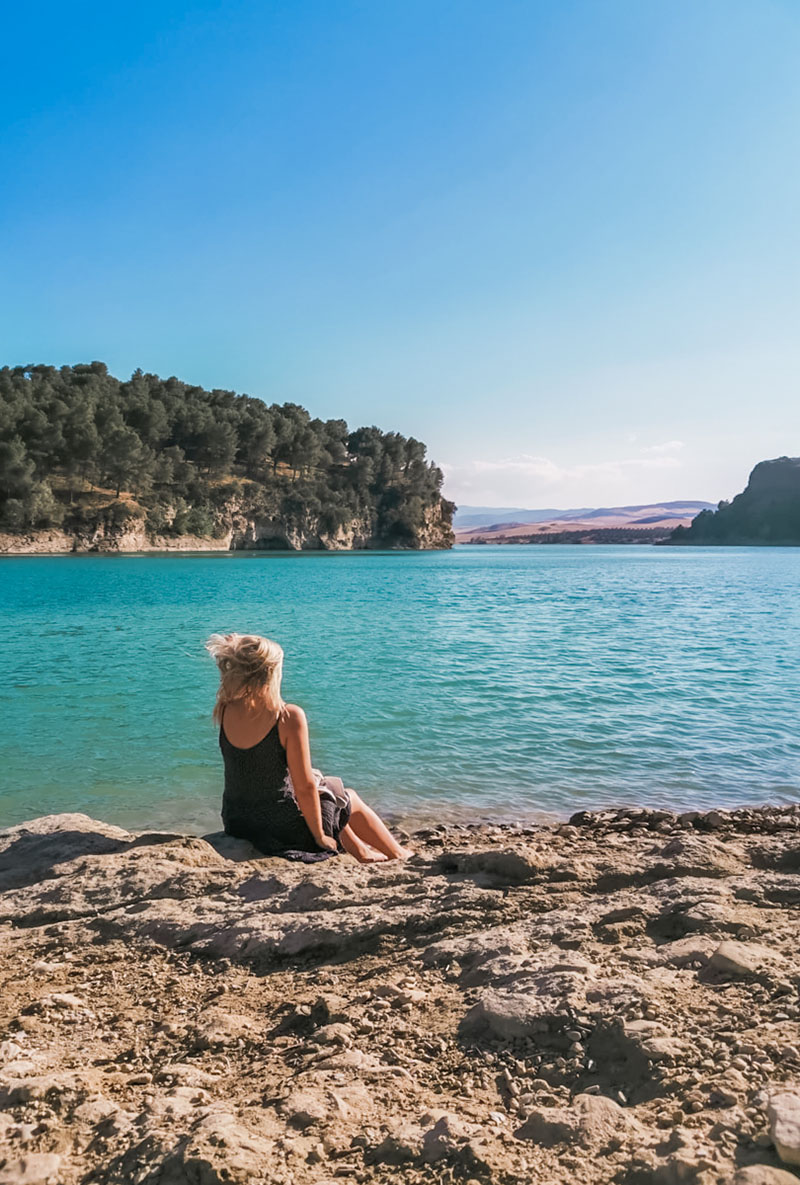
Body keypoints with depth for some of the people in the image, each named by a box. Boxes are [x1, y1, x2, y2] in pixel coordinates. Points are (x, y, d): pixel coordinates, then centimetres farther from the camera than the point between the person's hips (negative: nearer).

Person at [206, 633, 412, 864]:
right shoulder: (289, 717, -24)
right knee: (349, 799, 23)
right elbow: (305, 788, -20)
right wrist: (320, 836, -6)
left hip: (235, 823, 6)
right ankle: (399, 856, 44)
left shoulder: (225, 712, -11)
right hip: (281, 826, -6)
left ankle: (360, 849, 51)